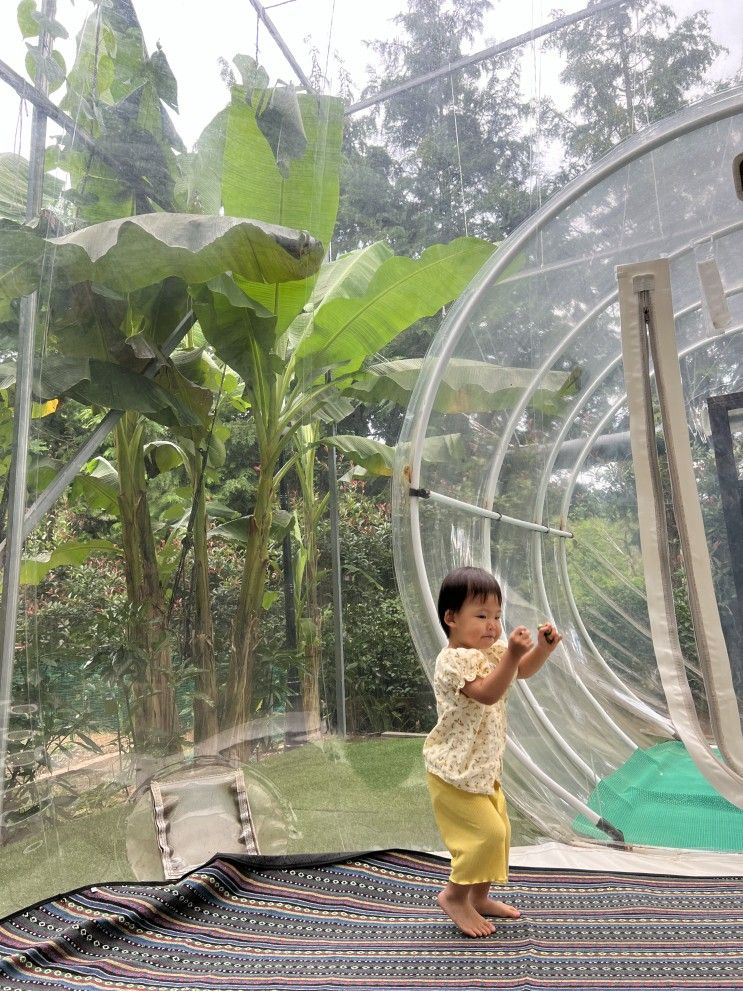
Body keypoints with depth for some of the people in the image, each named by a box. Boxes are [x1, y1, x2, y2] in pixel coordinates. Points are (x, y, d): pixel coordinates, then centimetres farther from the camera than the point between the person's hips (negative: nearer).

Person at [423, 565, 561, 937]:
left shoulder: (490, 651, 3)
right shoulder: (453, 660, -25)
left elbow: (523, 671, 9)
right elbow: (488, 693, -36)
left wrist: (543, 648, -10)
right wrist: (512, 654, -44)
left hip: (483, 768, 9)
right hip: (454, 770, -9)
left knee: (499, 831, 18)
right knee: (487, 831, -8)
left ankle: (479, 897, 36)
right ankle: (454, 895, 14)